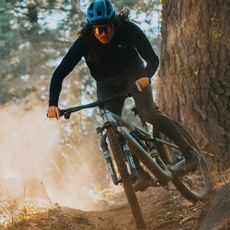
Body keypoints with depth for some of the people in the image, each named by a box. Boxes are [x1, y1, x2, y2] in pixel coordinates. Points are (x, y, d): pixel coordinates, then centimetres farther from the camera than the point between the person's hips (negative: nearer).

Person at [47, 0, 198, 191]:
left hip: (133, 73, -2)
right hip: (107, 84, 2)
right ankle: (142, 174, -9)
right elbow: (59, 74, -25)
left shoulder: (128, 30, -27)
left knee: (149, 113, -25)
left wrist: (146, 77, -48)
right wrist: (53, 104, -38)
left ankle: (189, 152, -14)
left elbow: (152, 58, -26)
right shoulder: (84, 42, -25)